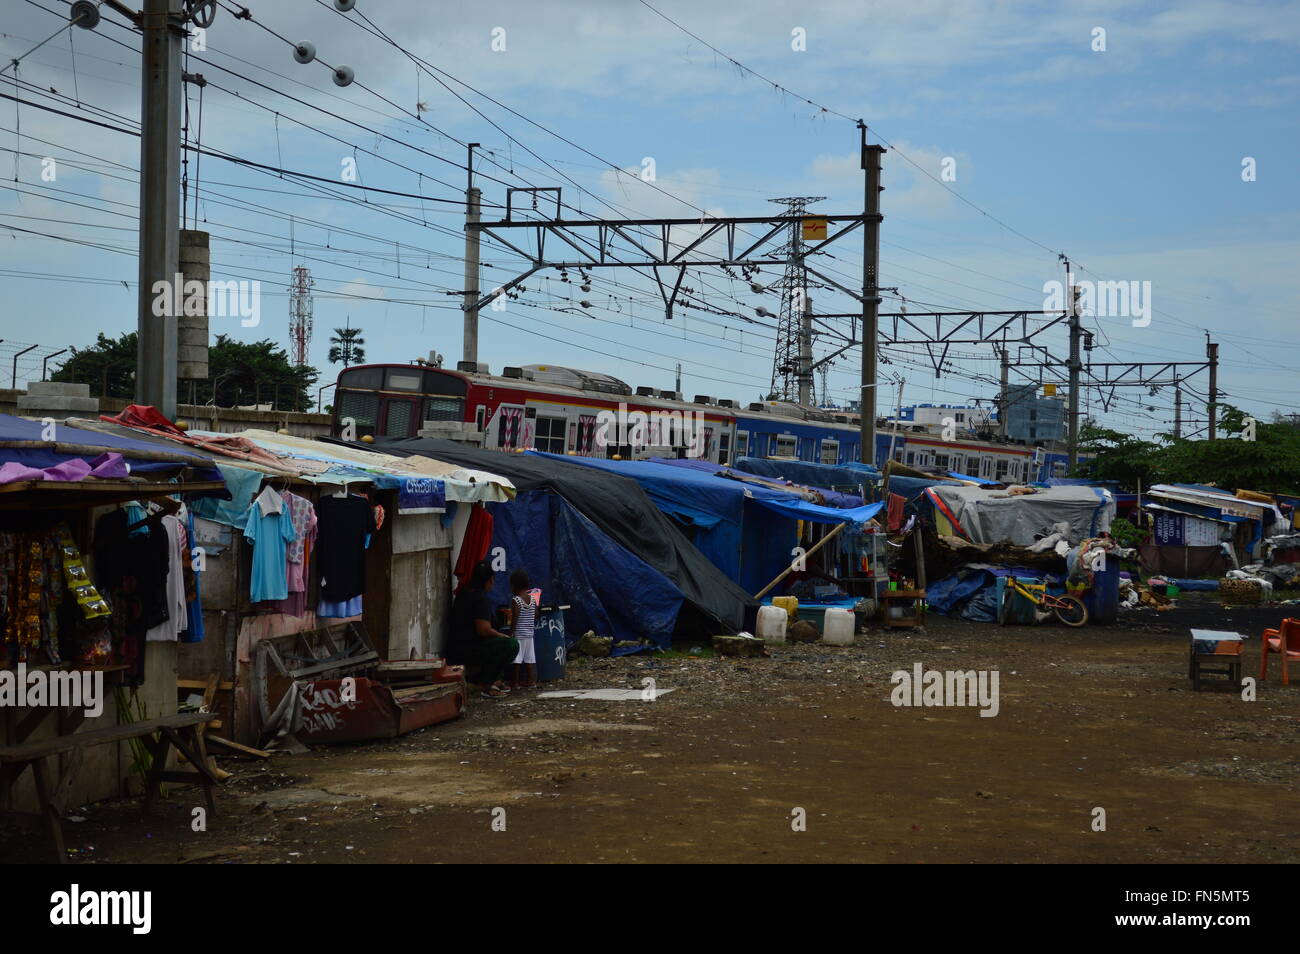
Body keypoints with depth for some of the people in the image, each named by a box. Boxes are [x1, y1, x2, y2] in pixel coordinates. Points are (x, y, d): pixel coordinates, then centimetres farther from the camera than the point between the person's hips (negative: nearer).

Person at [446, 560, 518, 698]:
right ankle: (486, 684, -12)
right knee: (512, 644, -16)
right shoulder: (480, 598, -16)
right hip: (465, 652, -10)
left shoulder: (463, 594, 15)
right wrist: (501, 635, -4)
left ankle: (494, 680, 16)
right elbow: (483, 630, -23)